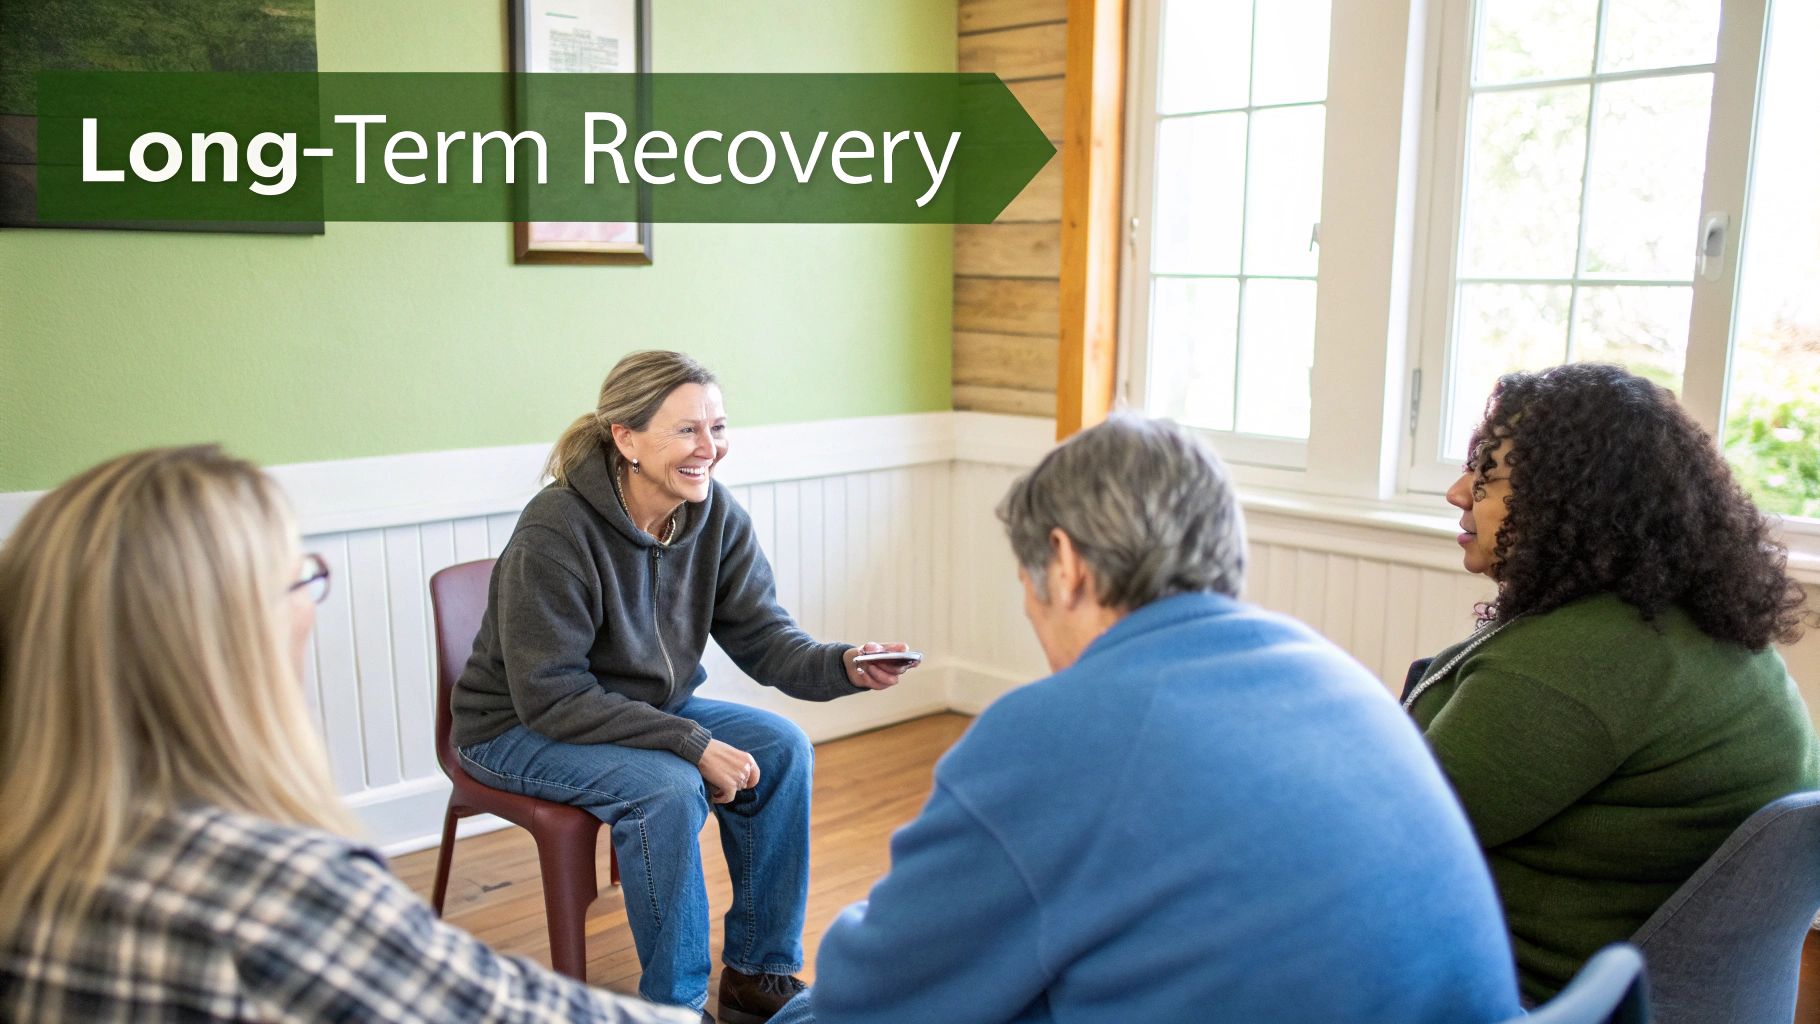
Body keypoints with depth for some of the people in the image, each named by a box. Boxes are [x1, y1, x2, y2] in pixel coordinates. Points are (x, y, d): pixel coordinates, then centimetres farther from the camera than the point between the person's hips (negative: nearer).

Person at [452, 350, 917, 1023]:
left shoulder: (716, 516, -9)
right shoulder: (553, 535, -27)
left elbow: (763, 636, -10)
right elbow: (550, 696, -27)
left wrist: (845, 667, -31)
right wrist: (690, 743, -31)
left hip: (650, 709, 7)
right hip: (520, 729, -6)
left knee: (782, 749, -13)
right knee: (668, 787, -31)